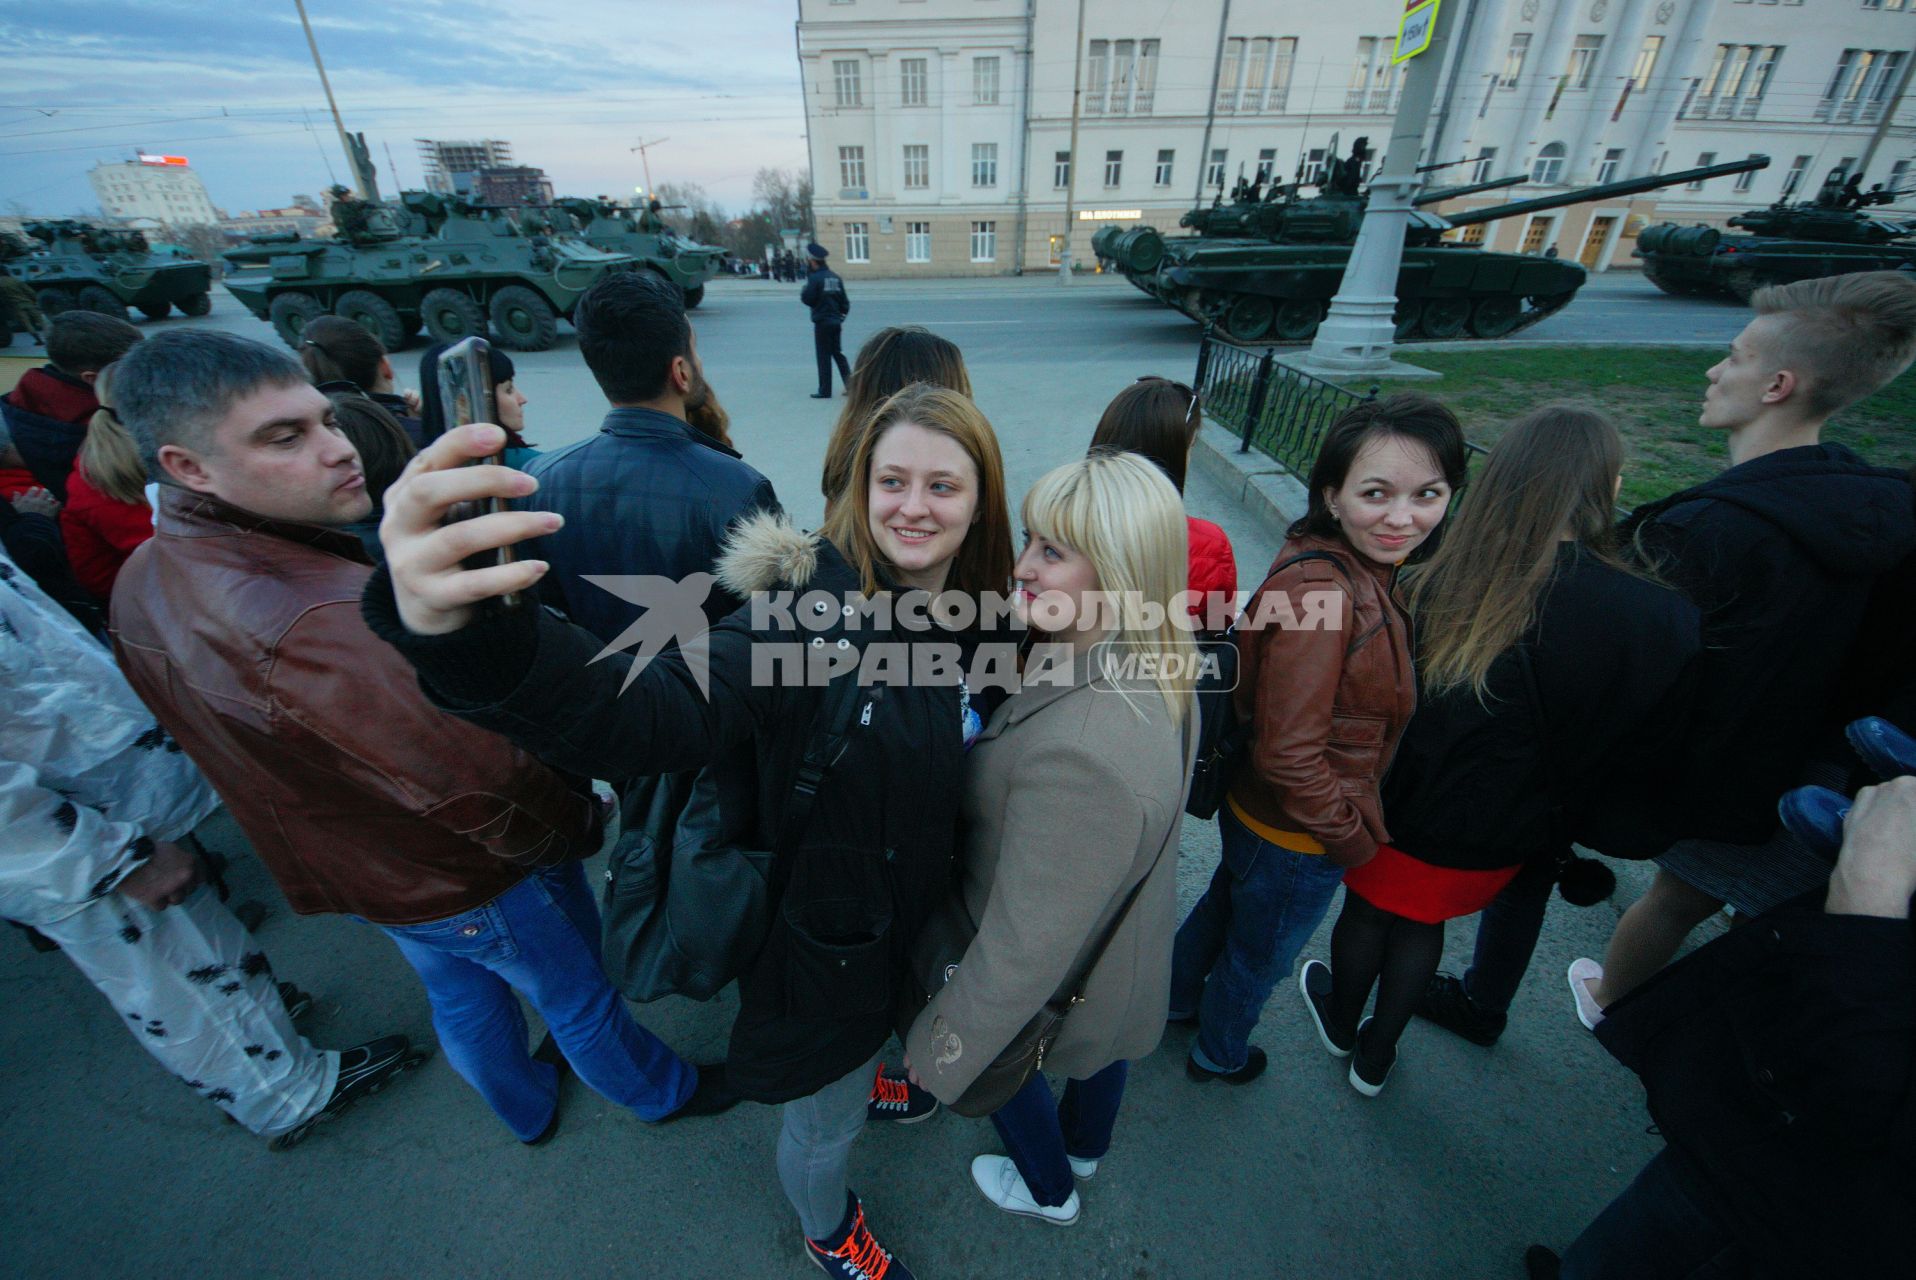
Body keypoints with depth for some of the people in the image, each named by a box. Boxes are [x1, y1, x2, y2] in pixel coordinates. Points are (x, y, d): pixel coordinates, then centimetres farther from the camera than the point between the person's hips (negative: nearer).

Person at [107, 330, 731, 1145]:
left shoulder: (140, 584, -7)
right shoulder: (322, 619, -40)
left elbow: (207, 738, 7)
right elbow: (491, 794, -38)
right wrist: (575, 824, -17)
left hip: (339, 869, 8)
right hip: (473, 880, -8)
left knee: (460, 996, 31)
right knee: (578, 995, 19)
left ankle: (527, 1108, 60)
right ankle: (660, 1093, 47)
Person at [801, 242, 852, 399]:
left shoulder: (815, 278, -13)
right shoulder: (835, 277, 8)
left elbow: (806, 299, -13)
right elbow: (844, 300, 10)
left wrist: (804, 290, 6)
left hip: (822, 322, -6)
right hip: (836, 321, 6)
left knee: (824, 356, 0)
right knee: (837, 352, 16)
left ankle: (825, 391, 3)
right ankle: (850, 384, 13)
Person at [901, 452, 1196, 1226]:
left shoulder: (1078, 753, -45)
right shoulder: (1156, 669, -17)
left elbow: (1026, 951, -34)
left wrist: (939, 1046, -19)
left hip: (1056, 989, -7)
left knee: (999, 1062, 27)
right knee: (1102, 1046, 35)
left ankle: (1048, 1191, 60)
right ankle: (1084, 1148, 70)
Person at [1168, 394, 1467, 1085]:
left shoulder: (1360, 569, -5)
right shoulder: (1320, 591, -34)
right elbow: (1290, 756, -31)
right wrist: (1354, 838, -15)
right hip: (1295, 836, -8)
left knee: (1225, 903, 31)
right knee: (1261, 955, 21)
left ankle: (1178, 998, 60)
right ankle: (1218, 1053, 52)